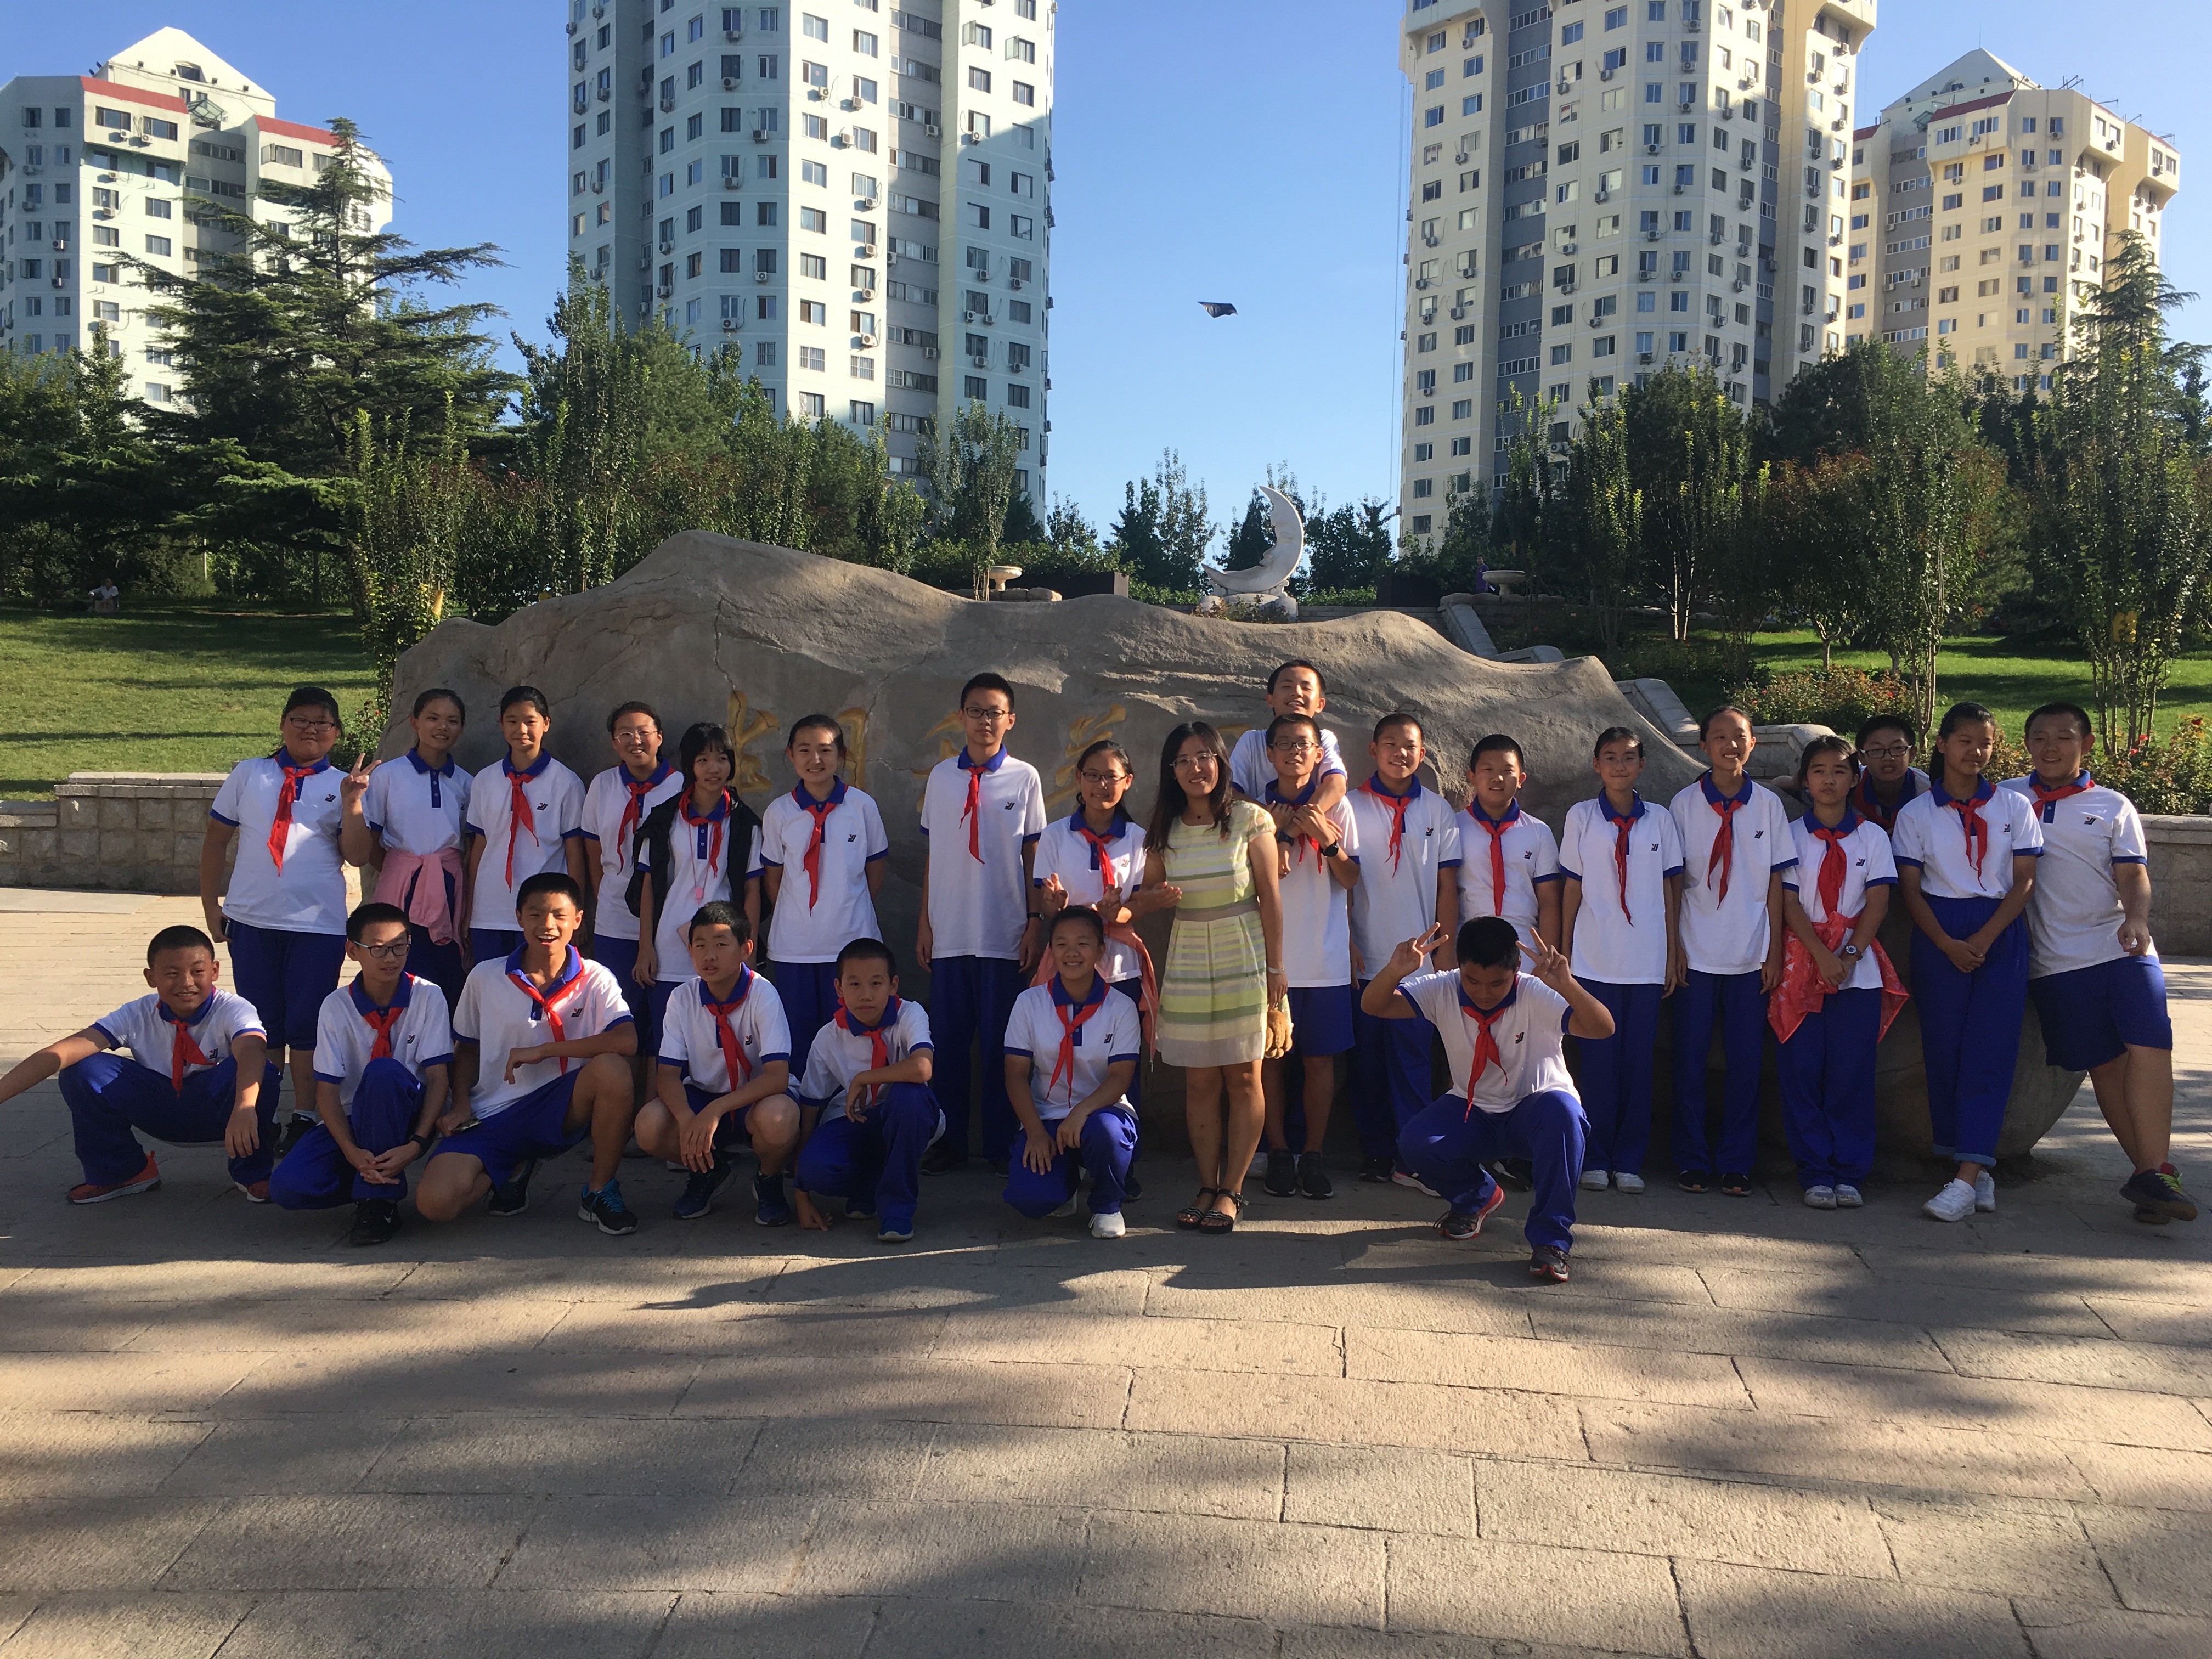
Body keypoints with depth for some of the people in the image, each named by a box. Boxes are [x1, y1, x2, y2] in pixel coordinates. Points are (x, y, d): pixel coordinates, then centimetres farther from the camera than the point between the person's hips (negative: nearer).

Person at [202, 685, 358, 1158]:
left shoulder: (342, 785, 5)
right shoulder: (248, 774, 8)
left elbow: (355, 855, -5)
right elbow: (215, 839, 13)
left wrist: (353, 805, -19)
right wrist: (210, 905, 9)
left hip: (317, 924, -2)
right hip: (250, 920, 2)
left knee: (307, 1024, 0)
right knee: (260, 1022, 9)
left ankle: (303, 1120, 10)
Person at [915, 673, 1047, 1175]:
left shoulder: (1024, 778, 1)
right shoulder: (941, 776, 7)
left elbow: (1034, 855, 3)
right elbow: (932, 854, 10)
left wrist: (1035, 922, -2)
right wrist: (925, 921, 7)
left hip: (1005, 933, -2)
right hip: (949, 932, 2)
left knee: (999, 1042, 3)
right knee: (950, 1039, 7)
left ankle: (1001, 1145, 15)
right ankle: (951, 1139, 19)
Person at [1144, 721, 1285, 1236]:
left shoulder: (1250, 820, -4)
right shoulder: (1164, 830, 5)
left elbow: (1269, 896, -3)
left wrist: (1275, 968, -5)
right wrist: (1160, 897, -10)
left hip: (1242, 959, -3)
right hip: (1188, 961, 3)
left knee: (1242, 1078, 1)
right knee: (1200, 1081, 5)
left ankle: (1232, 1190, 9)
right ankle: (1207, 1186, 14)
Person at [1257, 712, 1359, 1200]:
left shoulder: (1337, 807, 3)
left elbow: (1352, 879, 2)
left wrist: (1326, 840, -15)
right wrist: (1282, 835, -11)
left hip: (1325, 958, 0)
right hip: (1269, 954, 0)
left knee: (1320, 1059, 4)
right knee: (1270, 1058, 5)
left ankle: (1313, 1154, 14)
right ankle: (1279, 1151, 16)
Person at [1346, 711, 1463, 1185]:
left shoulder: (1438, 811, 7)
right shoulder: (1351, 806, 3)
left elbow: (1447, 885, 8)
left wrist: (1445, 949, 2)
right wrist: (1346, 943, -4)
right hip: (1365, 958, 0)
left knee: (1412, 1056, -1)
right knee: (1368, 1057, 4)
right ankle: (1374, 1152, 13)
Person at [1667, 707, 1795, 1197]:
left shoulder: (1769, 805, 3)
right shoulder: (1684, 805, 0)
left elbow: (1776, 883, 5)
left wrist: (1775, 952, 2)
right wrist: (1672, 948, -3)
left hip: (1750, 956, 1)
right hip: (1696, 954, -1)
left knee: (1746, 1060, 5)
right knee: (1691, 1059, 3)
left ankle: (1736, 1165, 16)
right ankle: (1692, 1162, 15)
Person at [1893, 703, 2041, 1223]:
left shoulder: (2016, 808, 6)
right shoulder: (1916, 813, 5)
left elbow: (2024, 882, 2)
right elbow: (1910, 889, 2)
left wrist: (1983, 939, -10)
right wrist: (1948, 944, -11)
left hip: (2001, 934, 0)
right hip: (1938, 936, 0)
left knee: (1989, 1049, -9)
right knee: (1944, 1049, -2)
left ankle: (1968, 1177, -14)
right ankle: (1979, 1170, 9)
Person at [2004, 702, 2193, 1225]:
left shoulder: (2113, 807, 12)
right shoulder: (2006, 799, 11)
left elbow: (2134, 875, 4)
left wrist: (2137, 919, -16)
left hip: (2122, 949, 0)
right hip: (2056, 960, 0)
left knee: (2150, 1047, -17)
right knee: (2103, 1063, 0)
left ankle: (2152, 1173, -17)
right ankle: (2153, 1172, 7)